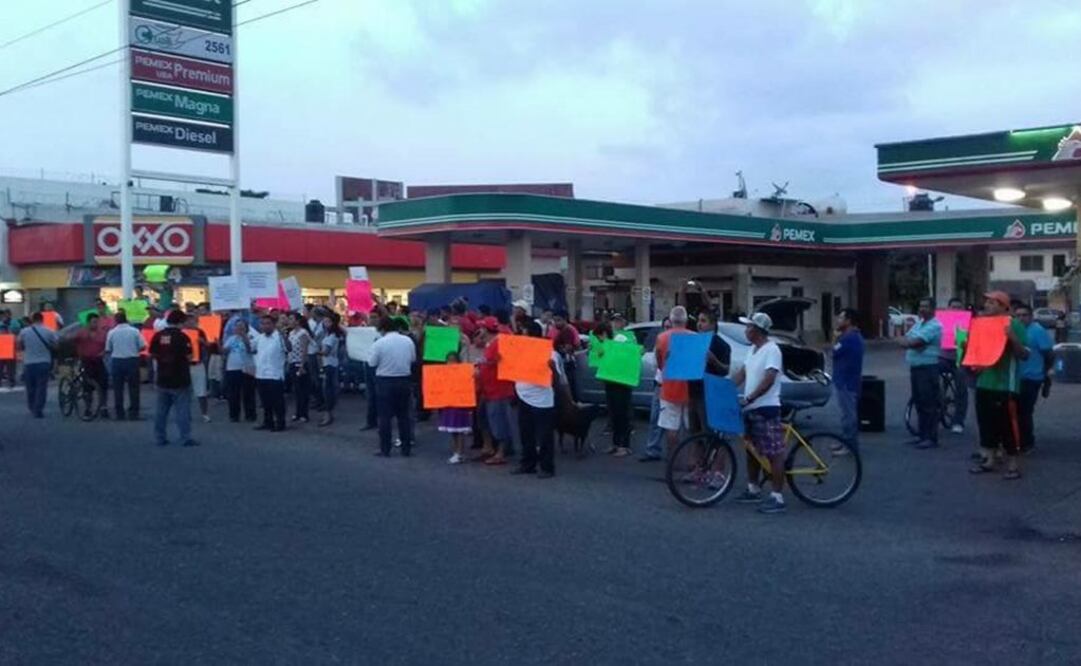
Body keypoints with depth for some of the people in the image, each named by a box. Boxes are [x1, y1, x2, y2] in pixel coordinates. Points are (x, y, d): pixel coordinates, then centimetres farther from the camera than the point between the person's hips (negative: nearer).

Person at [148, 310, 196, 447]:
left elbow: (152, 355, 8)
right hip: (179, 380, -5)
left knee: (161, 410, 13)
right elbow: (190, 357, -14)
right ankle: (186, 439, -3)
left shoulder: (157, 336, 1)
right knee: (182, 410, -2)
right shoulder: (181, 336, -14)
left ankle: (160, 438, 17)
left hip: (162, 379, 5)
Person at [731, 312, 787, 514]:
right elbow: (742, 373, 17)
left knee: (774, 453, -7)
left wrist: (748, 398, -29)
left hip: (766, 408, -10)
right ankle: (753, 489, 29)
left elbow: (768, 380, -23)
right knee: (752, 450, 18)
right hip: (750, 408, 10)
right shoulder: (753, 349, 15)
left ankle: (777, 497, -7)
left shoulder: (771, 350, -14)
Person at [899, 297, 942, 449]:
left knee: (929, 404, -6)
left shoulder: (934, 326, -12)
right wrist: (911, 343, -12)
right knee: (919, 402, 13)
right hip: (915, 367, 9)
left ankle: (931, 438, -2)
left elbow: (916, 342, -21)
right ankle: (923, 435, 20)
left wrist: (908, 342, -1)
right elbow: (905, 339, 10)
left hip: (928, 368, -9)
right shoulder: (918, 323, 17)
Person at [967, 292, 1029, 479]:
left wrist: (1013, 338, -26)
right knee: (986, 424, 12)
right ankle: (987, 460, 22)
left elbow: (1024, 355, -12)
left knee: (1007, 426, -4)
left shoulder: (1014, 325, -7)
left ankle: (1013, 465, 3)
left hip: (1005, 385, -7)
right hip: (984, 383, 7)